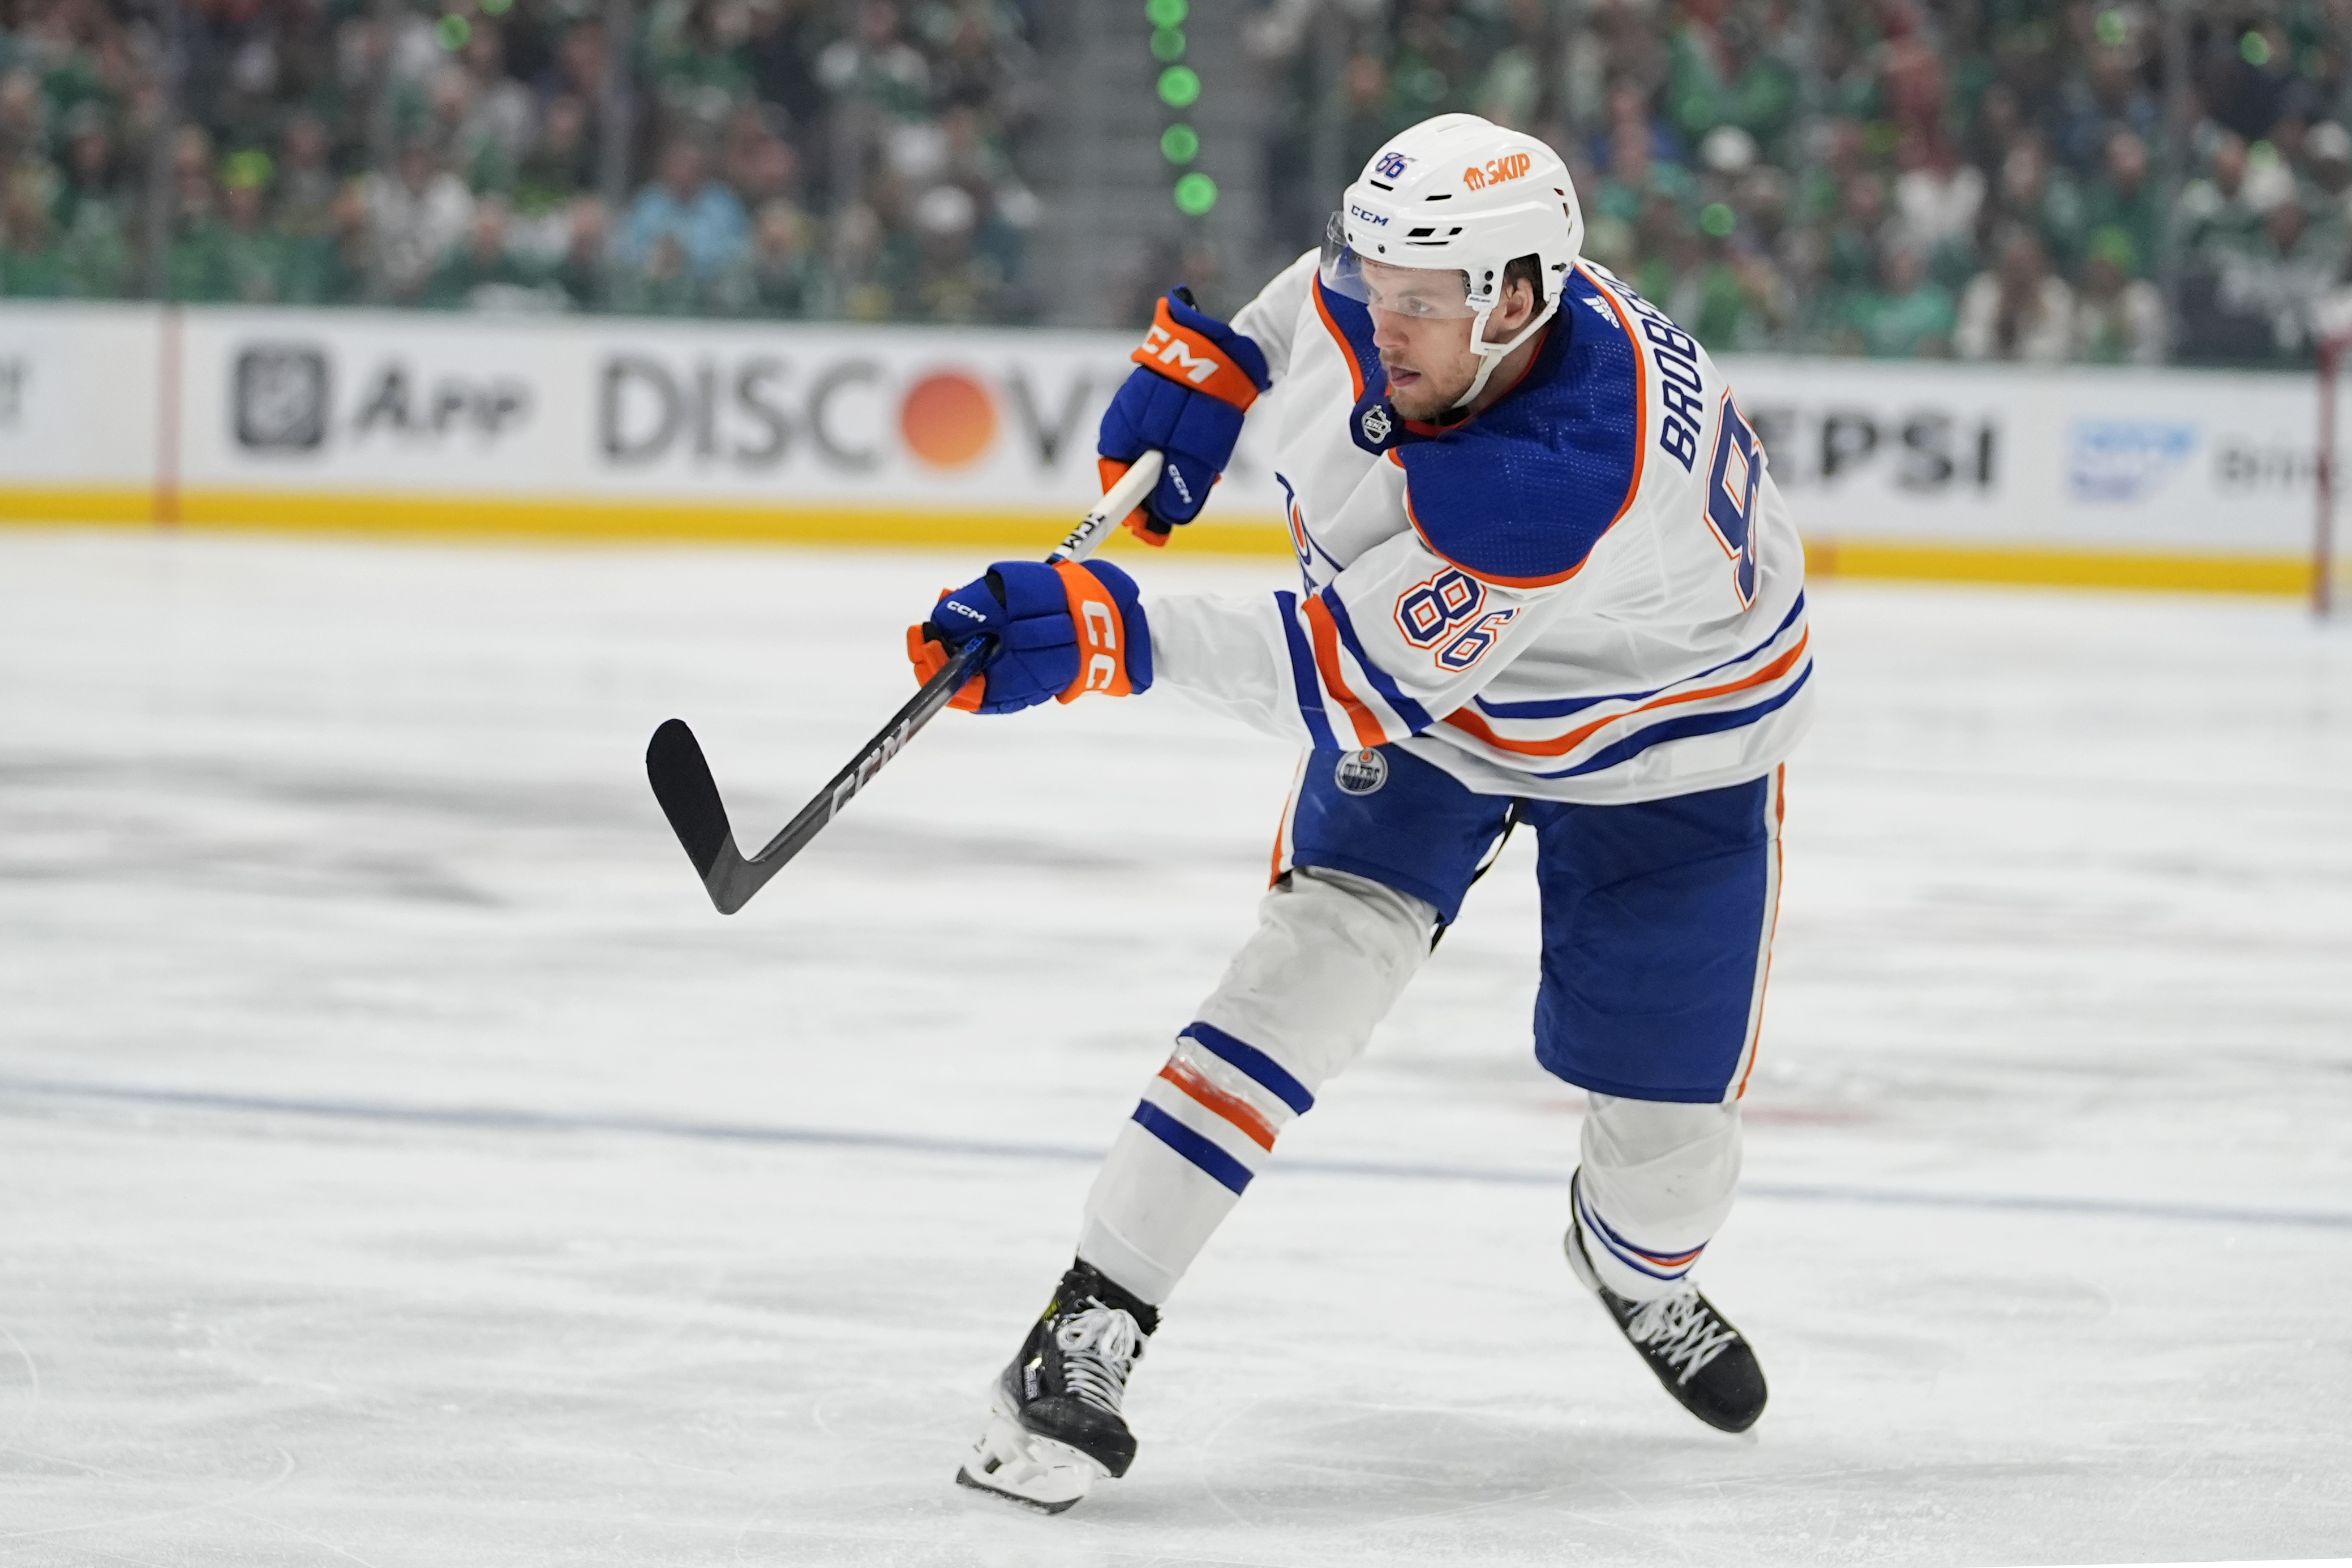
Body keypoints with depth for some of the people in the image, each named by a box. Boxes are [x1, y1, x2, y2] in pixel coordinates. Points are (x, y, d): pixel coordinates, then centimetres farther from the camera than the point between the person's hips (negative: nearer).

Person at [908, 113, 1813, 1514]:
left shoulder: (1576, 466, -45)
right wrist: (1210, 356, -2)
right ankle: (1089, 1329, -21)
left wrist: (1110, 633, -52)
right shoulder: (1383, 280, -24)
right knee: (1325, 953, -20)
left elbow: (1361, 678, -45)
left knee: (1671, 1132, 0)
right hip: (1426, 677, 4)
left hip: (1667, 745, -4)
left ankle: (1640, 1262, 40)